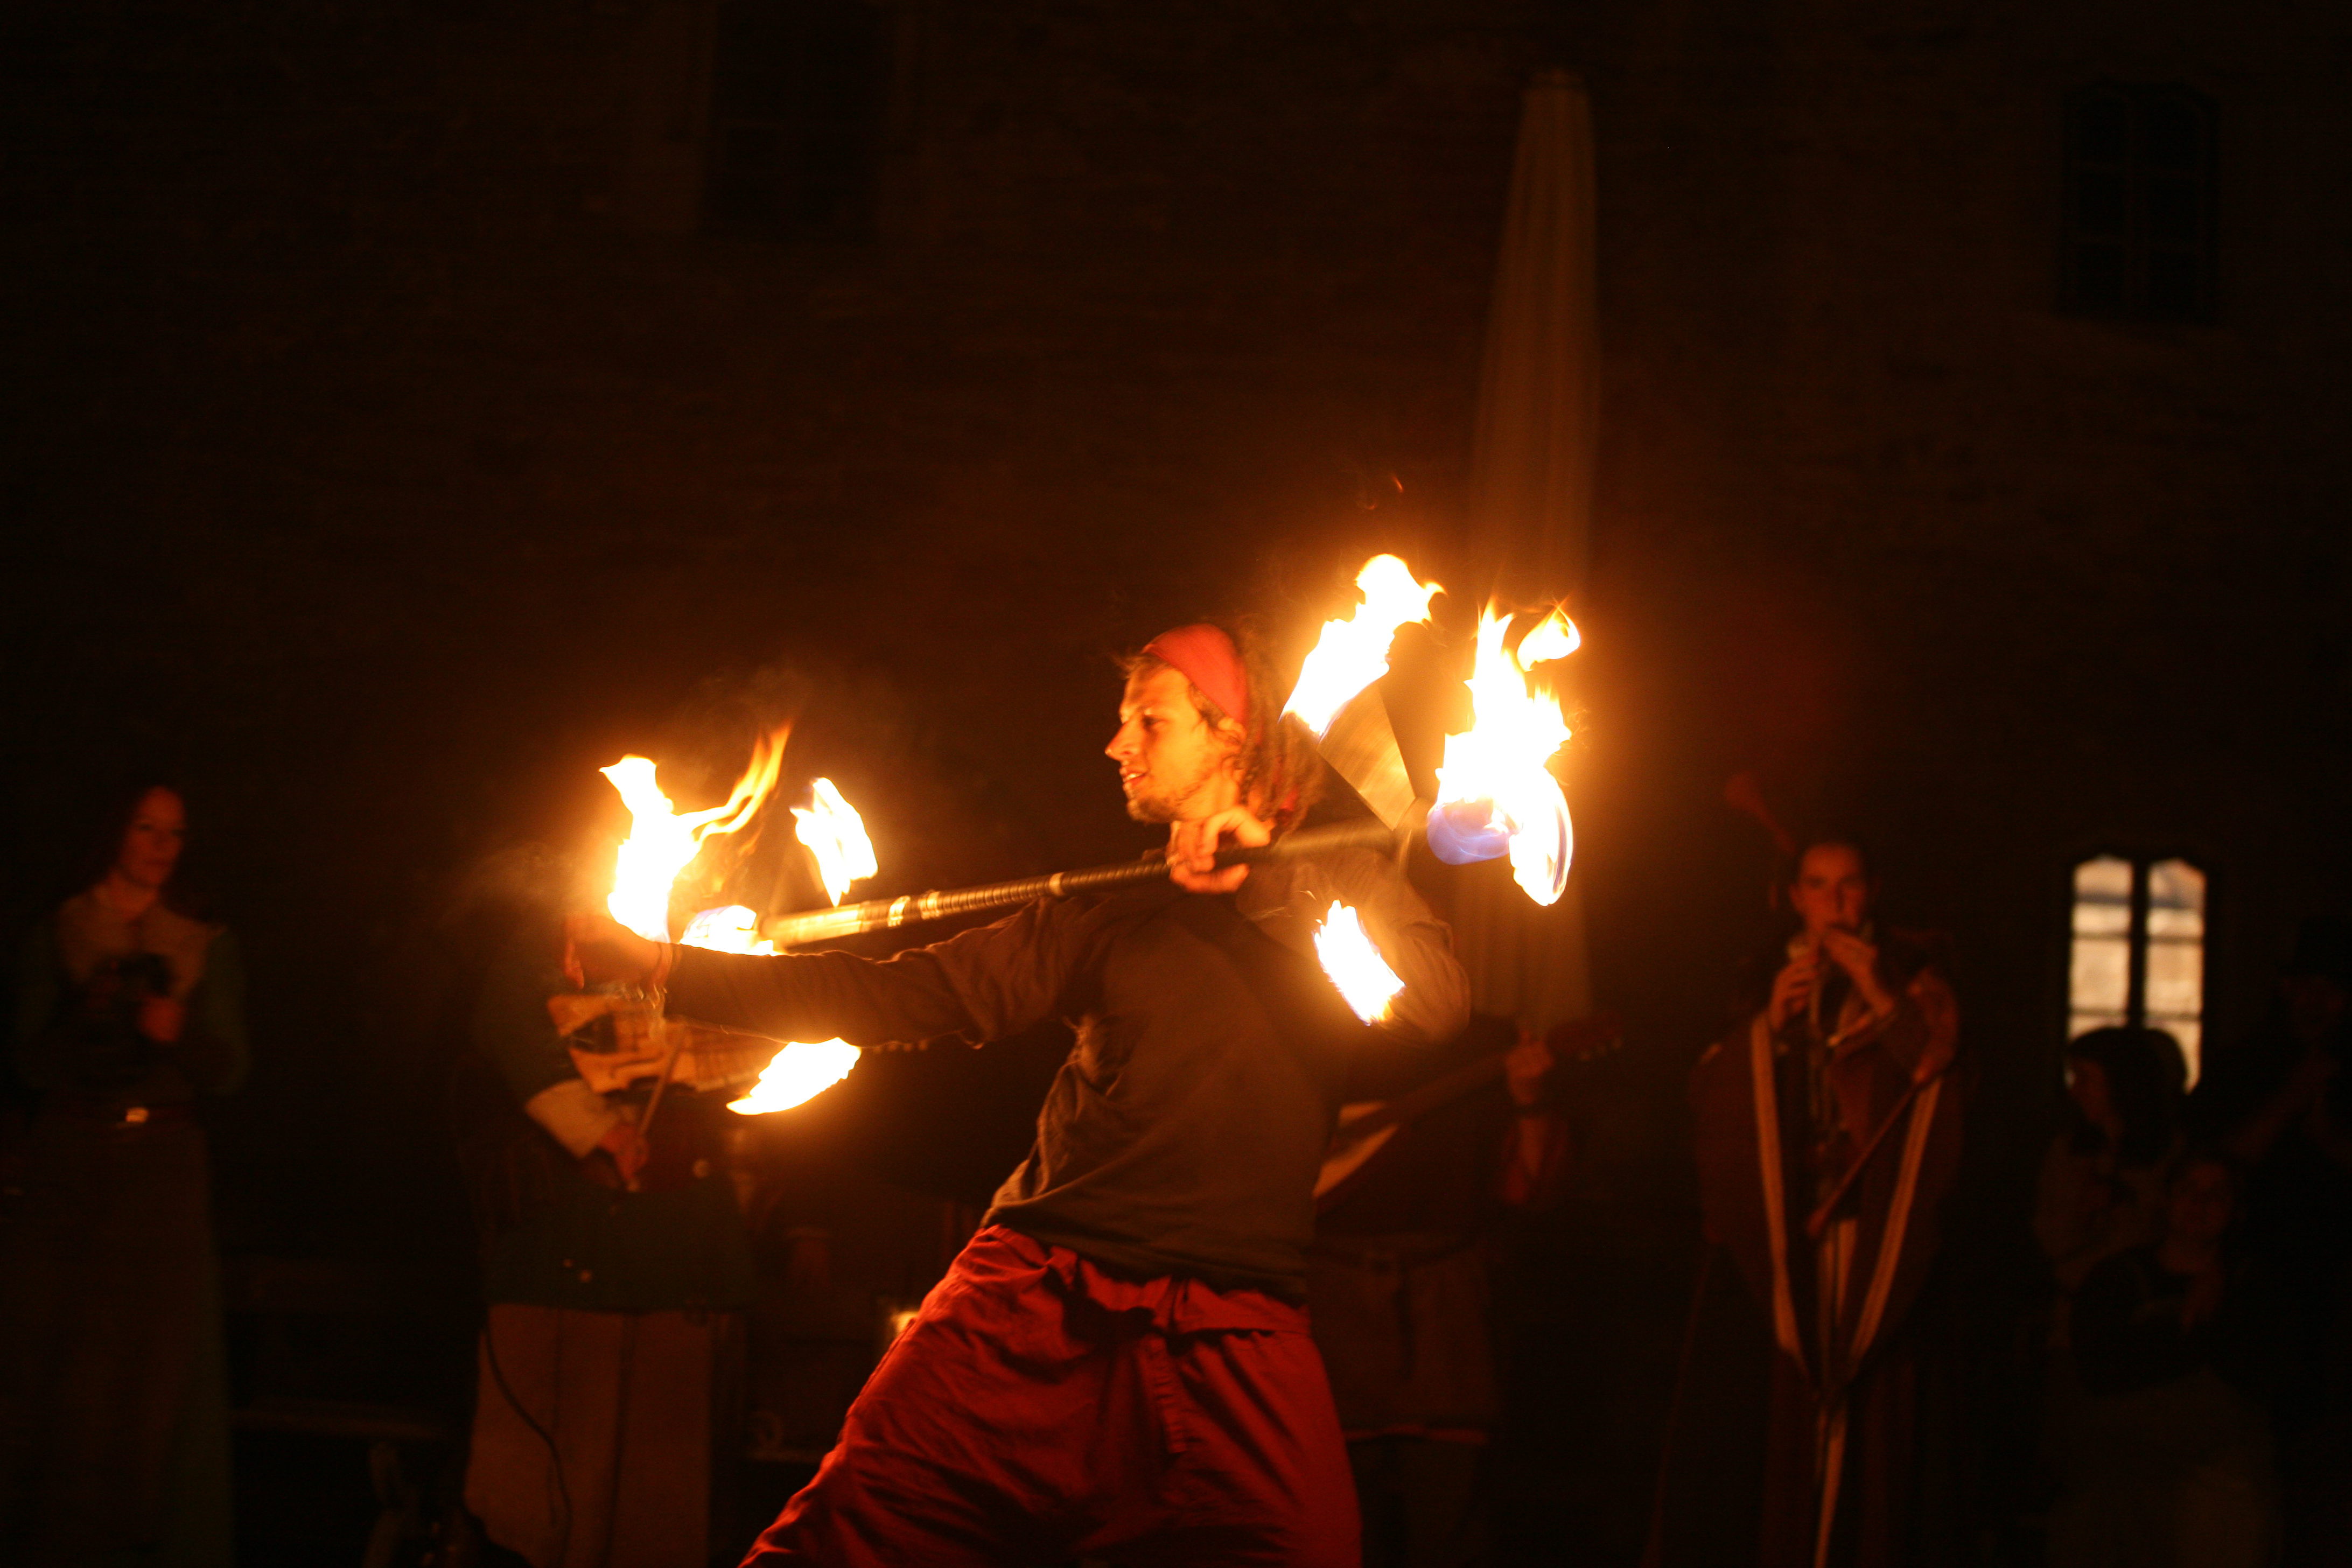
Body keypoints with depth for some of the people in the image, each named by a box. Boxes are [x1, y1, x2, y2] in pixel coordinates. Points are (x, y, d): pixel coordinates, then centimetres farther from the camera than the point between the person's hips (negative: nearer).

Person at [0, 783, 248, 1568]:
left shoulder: (208, 946, 12)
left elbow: (228, 1071, 7)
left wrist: (177, 1032, -14)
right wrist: (86, 1014, -15)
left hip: (166, 1171, 1)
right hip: (69, 1168, -1)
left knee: (158, 1367, -3)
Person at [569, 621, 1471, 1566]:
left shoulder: (1338, 885, 15)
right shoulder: (1103, 909, 19)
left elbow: (1435, 1003, -4)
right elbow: (905, 995, 13)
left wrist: (1267, 881, -7)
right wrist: (660, 966, 8)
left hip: (1230, 1335, -1)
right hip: (1034, 1300, 2)